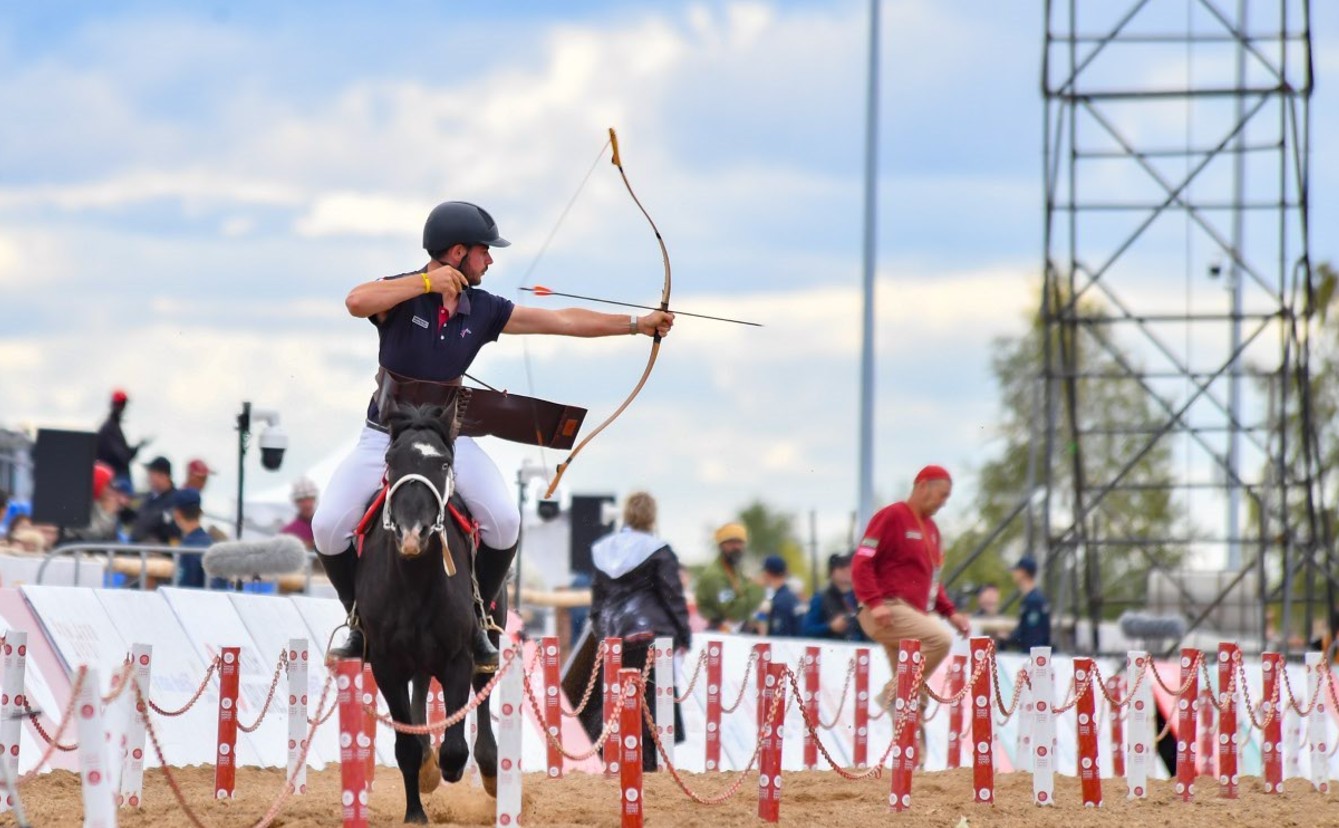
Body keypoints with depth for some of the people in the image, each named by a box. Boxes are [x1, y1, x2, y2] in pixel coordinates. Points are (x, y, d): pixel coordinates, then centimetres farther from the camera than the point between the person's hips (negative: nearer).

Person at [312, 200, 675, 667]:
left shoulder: (483, 310, 0)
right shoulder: (401, 295, -11)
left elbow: (562, 322, 4)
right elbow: (356, 302, -34)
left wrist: (637, 325, 3)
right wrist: (427, 282, -31)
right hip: (385, 436, -3)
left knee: (504, 522, -20)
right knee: (329, 526, -19)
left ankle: (475, 620, 2)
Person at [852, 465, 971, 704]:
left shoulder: (931, 529, 21)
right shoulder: (892, 516, -6)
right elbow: (862, 563, -11)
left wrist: (950, 612, 13)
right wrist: (875, 603, -23)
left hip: (912, 615, 9)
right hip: (889, 612, -9)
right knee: (940, 639, -28)